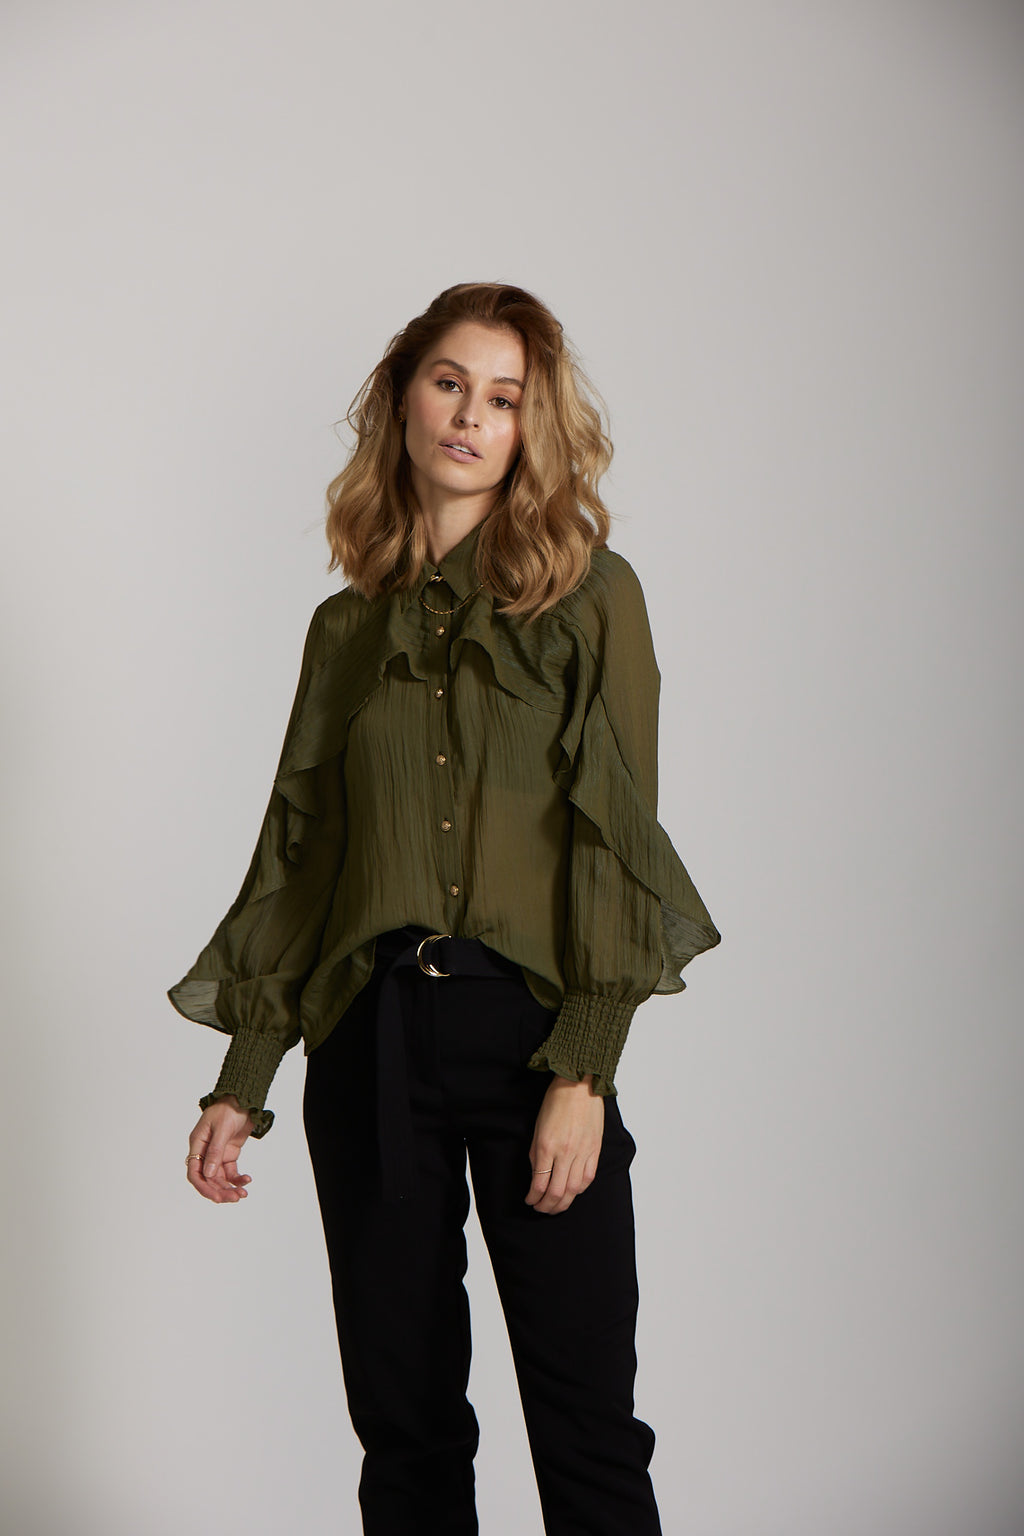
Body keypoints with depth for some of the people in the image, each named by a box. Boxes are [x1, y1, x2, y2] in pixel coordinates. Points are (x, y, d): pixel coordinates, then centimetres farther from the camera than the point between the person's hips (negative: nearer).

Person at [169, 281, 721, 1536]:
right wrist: (242, 1082, 6)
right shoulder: (347, 628, 12)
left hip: (527, 1025, -3)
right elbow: (296, 859, 12)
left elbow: (614, 835, -5)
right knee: (402, 1415, 10)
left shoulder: (590, 595, 2)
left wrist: (584, 1070, -13)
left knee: (586, 1422, 0)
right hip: (368, 1042, 3)